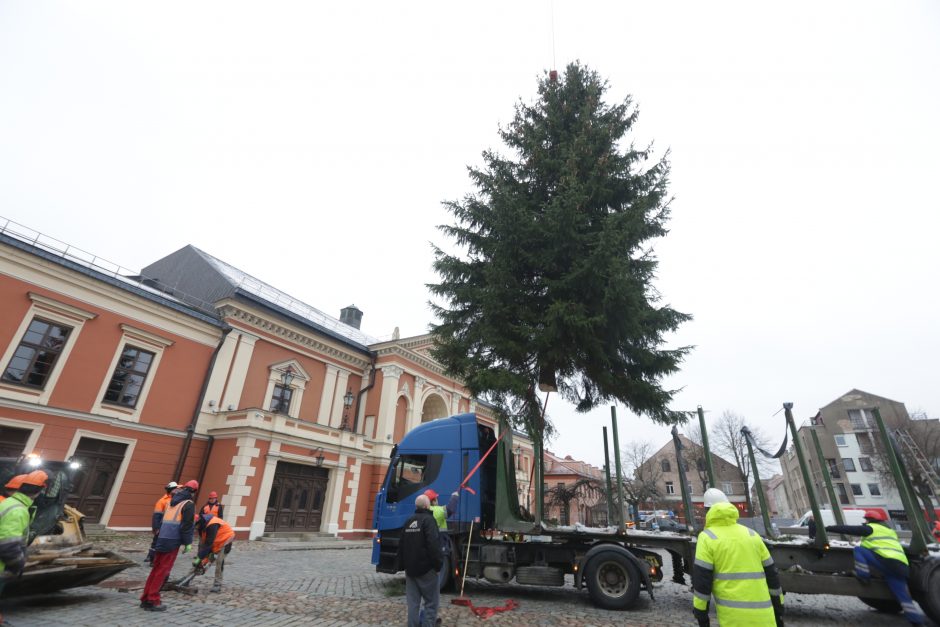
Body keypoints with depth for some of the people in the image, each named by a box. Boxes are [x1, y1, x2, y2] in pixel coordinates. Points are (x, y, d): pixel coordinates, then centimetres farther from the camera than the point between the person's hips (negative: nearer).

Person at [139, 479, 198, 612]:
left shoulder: (172, 501, 17)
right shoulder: (189, 504, -8)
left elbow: (164, 520, 20)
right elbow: (187, 525, -13)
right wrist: (188, 543, -5)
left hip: (162, 538, 8)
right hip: (173, 541, -8)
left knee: (156, 568, 15)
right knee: (163, 570, -1)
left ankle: (145, 599, 20)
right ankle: (152, 601, 2)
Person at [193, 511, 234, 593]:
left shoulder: (212, 525, -35)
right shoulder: (202, 525, -9)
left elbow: (208, 543, -32)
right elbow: (202, 542, -4)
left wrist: (199, 558, -26)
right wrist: (198, 556, -9)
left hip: (226, 539, -9)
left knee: (219, 562, -14)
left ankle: (217, 585, -9)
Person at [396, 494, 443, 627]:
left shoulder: (408, 521, 12)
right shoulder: (428, 520, -13)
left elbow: (401, 545, 17)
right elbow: (434, 544, -21)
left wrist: (402, 564, 23)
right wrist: (439, 563, -13)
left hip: (410, 567, 7)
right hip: (426, 568, -7)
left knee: (413, 601, 12)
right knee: (431, 601, 2)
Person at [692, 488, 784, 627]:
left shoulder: (707, 537, -4)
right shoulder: (751, 534, 10)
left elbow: (701, 580, -7)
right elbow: (771, 574, 14)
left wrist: (701, 614, 2)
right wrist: (779, 609, 24)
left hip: (733, 616, -4)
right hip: (763, 614, 5)